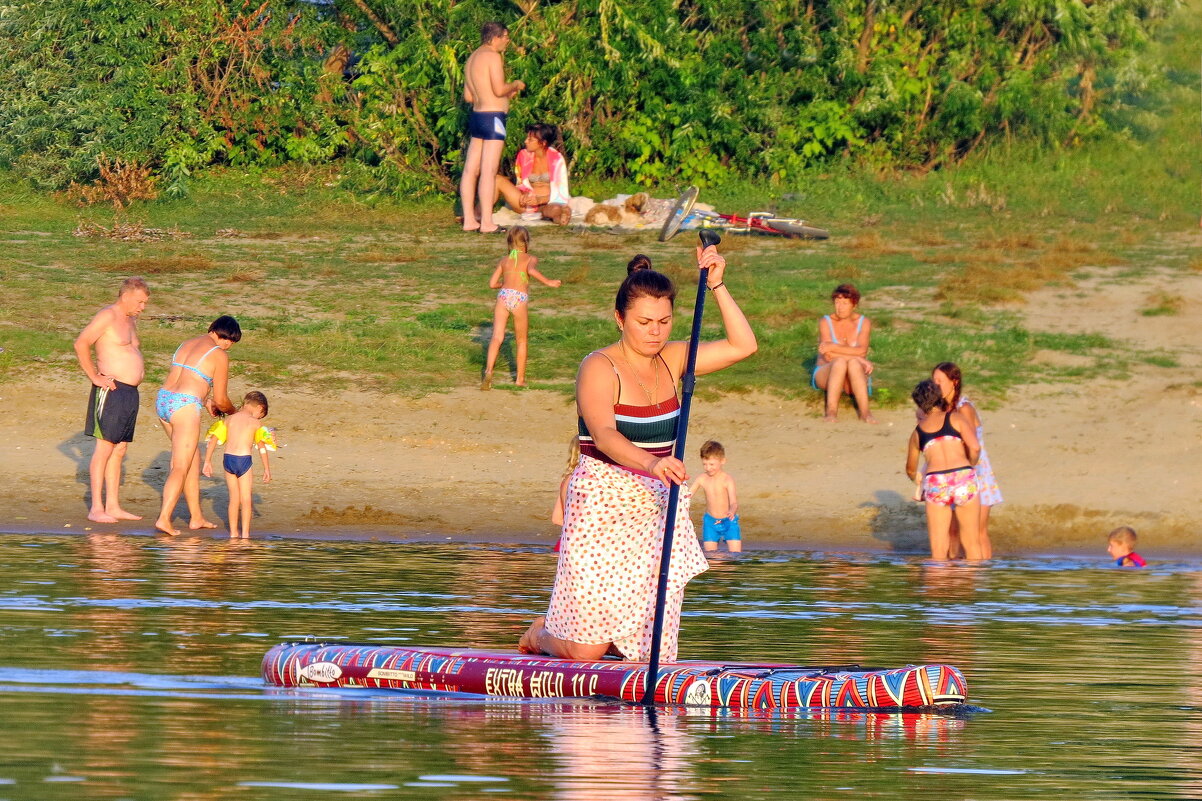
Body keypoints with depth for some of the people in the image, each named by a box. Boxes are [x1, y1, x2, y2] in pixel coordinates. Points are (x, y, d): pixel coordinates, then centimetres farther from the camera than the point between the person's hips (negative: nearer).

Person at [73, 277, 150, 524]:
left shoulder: (130, 320, 19)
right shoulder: (108, 316, -9)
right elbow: (81, 343, -19)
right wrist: (94, 376, -18)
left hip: (130, 392, 9)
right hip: (111, 391, -9)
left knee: (119, 450, 9)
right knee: (104, 448, -9)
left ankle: (113, 506, 12)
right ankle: (96, 509, -11)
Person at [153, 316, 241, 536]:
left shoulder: (188, 344, 19)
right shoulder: (219, 356, -4)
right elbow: (221, 400, 0)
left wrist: (205, 400, 38)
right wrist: (233, 411, 21)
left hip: (163, 401, 8)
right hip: (184, 408, -8)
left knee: (194, 459, 19)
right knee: (181, 467, -6)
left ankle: (197, 517, 23)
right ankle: (164, 518, -18)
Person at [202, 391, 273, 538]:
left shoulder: (228, 420, 11)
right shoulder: (255, 423, 0)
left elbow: (212, 440, 7)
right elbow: (262, 447, -3)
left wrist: (207, 462, 12)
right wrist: (267, 469, 1)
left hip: (228, 459, 4)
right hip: (244, 460, -4)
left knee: (234, 498, 14)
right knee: (246, 498, 5)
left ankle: (233, 532, 17)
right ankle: (245, 533, 3)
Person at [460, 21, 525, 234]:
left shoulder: (472, 59, 17)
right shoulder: (493, 57, -11)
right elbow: (499, 89, -19)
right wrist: (515, 85, 2)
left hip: (476, 114, 9)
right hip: (492, 116, -9)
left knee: (471, 169, 8)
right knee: (488, 171, -9)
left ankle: (469, 219, 11)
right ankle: (487, 222, -11)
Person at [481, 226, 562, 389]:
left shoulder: (504, 261, 20)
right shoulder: (530, 259, 10)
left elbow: (492, 284, 19)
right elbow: (531, 271, -13)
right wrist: (548, 281, -10)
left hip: (503, 296, 2)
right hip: (520, 298, -2)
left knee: (497, 337, -9)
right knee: (521, 341, 15)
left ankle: (489, 370, -32)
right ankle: (520, 378, 21)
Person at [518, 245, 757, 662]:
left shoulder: (671, 361, 8)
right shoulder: (599, 368, -12)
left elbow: (742, 345, 7)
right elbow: (603, 435, -28)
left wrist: (717, 285, -2)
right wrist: (651, 463, -46)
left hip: (658, 510, 6)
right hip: (604, 506, -6)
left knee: (650, 650, 3)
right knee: (586, 651, -8)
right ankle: (541, 633, 27)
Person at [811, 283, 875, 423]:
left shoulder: (864, 323, 0)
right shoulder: (826, 322, -3)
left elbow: (862, 351, -17)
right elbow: (828, 356, -15)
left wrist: (833, 347, -26)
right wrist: (859, 359, -21)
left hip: (855, 379, 1)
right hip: (826, 374, -1)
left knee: (854, 364, -35)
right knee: (840, 362, -35)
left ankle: (865, 412, -46)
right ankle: (831, 411, -46)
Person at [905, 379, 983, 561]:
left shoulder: (917, 432, 18)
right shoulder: (956, 418, 10)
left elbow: (910, 469, 33)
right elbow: (975, 447, -4)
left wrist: (917, 479, 56)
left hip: (935, 484, 1)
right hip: (963, 479, -1)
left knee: (938, 549, 6)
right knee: (971, 542, 9)